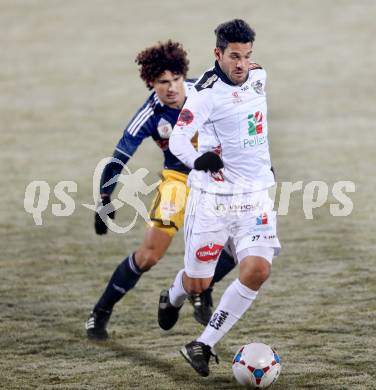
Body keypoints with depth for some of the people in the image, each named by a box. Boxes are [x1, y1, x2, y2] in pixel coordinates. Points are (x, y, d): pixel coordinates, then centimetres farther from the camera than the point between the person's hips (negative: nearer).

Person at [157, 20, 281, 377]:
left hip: (255, 195, 5)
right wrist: (199, 159, -40)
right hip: (213, 196, -5)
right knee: (197, 283, 4)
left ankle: (203, 345, -6)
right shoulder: (206, 93, -16)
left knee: (257, 270, -16)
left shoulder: (258, 75, 4)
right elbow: (177, 140, -25)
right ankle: (173, 298, 44)